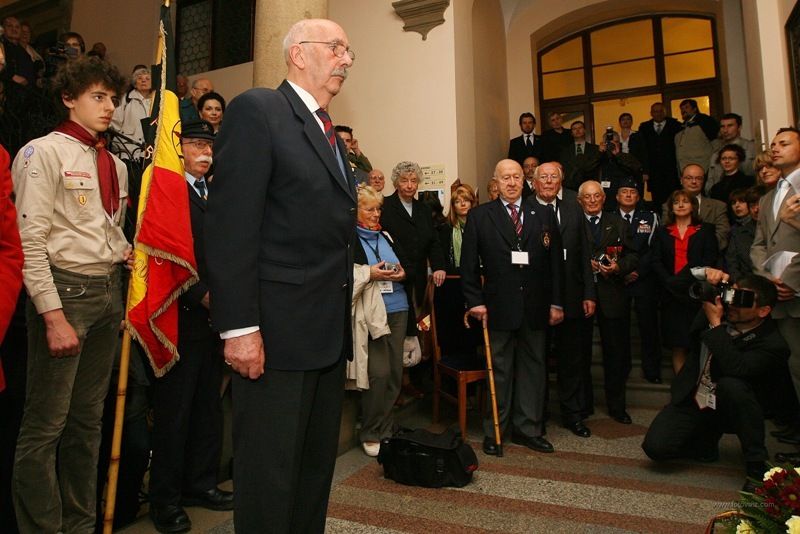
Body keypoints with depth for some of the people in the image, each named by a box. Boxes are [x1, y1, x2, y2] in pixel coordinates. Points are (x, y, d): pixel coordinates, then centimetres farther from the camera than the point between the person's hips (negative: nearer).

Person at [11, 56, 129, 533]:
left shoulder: (116, 165, 15)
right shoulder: (42, 153, -4)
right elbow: (30, 241, -11)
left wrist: (126, 254, 3)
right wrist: (54, 315, -16)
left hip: (109, 291, 7)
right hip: (66, 289, -6)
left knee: (89, 419, 14)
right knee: (46, 425, -2)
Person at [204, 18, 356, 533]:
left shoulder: (331, 134, 19)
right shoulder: (257, 110, -6)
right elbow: (230, 224, -15)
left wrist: (342, 318, 14)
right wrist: (239, 326, -20)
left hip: (329, 333, 8)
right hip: (277, 332, -8)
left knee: (318, 465, 19)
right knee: (270, 473, 4)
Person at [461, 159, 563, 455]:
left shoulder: (544, 215, 8)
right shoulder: (479, 216, 1)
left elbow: (555, 261, 8)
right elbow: (469, 264, -1)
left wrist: (556, 302, 4)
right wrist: (475, 300, -7)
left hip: (535, 307, 3)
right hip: (498, 306, -2)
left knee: (533, 367, 11)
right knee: (499, 370, 7)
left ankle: (528, 429, 26)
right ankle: (494, 431, 21)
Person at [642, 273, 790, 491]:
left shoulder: (773, 345, -19)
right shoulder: (722, 311, -6)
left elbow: (736, 368, -37)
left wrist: (716, 324, -30)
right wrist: (705, 273, -18)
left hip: (728, 408, -3)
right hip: (691, 399, 4)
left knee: (732, 384, -38)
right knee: (655, 447, -17)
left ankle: (756, 465, -17)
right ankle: (706, 441, 18)